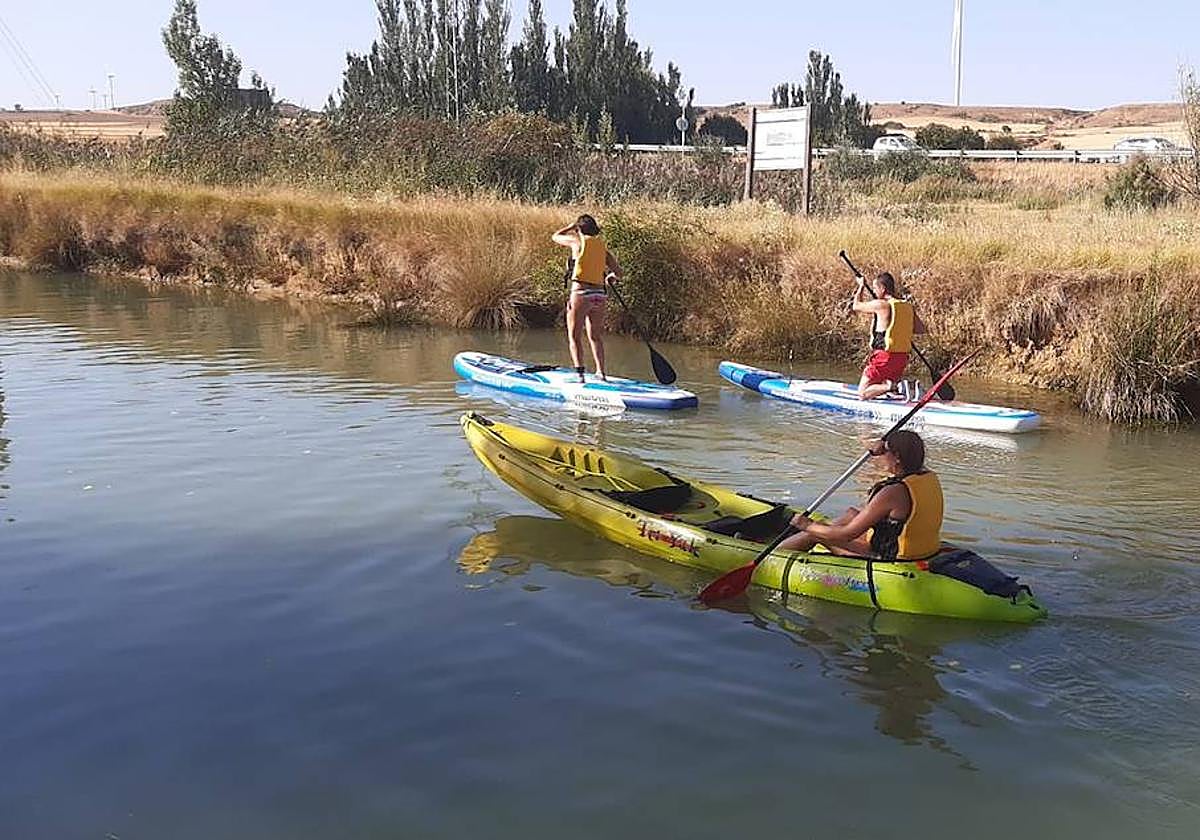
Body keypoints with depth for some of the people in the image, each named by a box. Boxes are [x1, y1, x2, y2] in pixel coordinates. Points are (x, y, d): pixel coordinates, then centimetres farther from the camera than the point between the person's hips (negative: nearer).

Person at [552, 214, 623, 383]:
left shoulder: (577, 241, -1)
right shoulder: (602, 247, 11)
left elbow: (556, 236, 18)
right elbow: (618, 272, 12)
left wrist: (573, 226, 28)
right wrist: (608, 276, 33)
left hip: (580, 293, -5)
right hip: (600, 295, 5)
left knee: (574, 337, 1)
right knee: (595, 336, 20)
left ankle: (579, 373, -10)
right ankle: (601, 372, 18)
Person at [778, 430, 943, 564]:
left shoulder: (893, 492, -28)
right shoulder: (931, 477, -4)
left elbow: (847, 534, -23)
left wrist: (809, 526, -9)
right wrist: (884, 450, 8)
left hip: (890, 560, -9)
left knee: (813, 534, 5)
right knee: (851, 513, 25)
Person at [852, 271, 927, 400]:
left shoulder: (880, 305, -14)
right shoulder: (908, 307, 6)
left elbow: (856, 306, 2)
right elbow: (921, 329, 13)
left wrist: (861, 286, 17)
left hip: (883, 357, -7)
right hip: (902, 358, 7)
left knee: (862, 393, 3)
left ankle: (890, 387, -18)